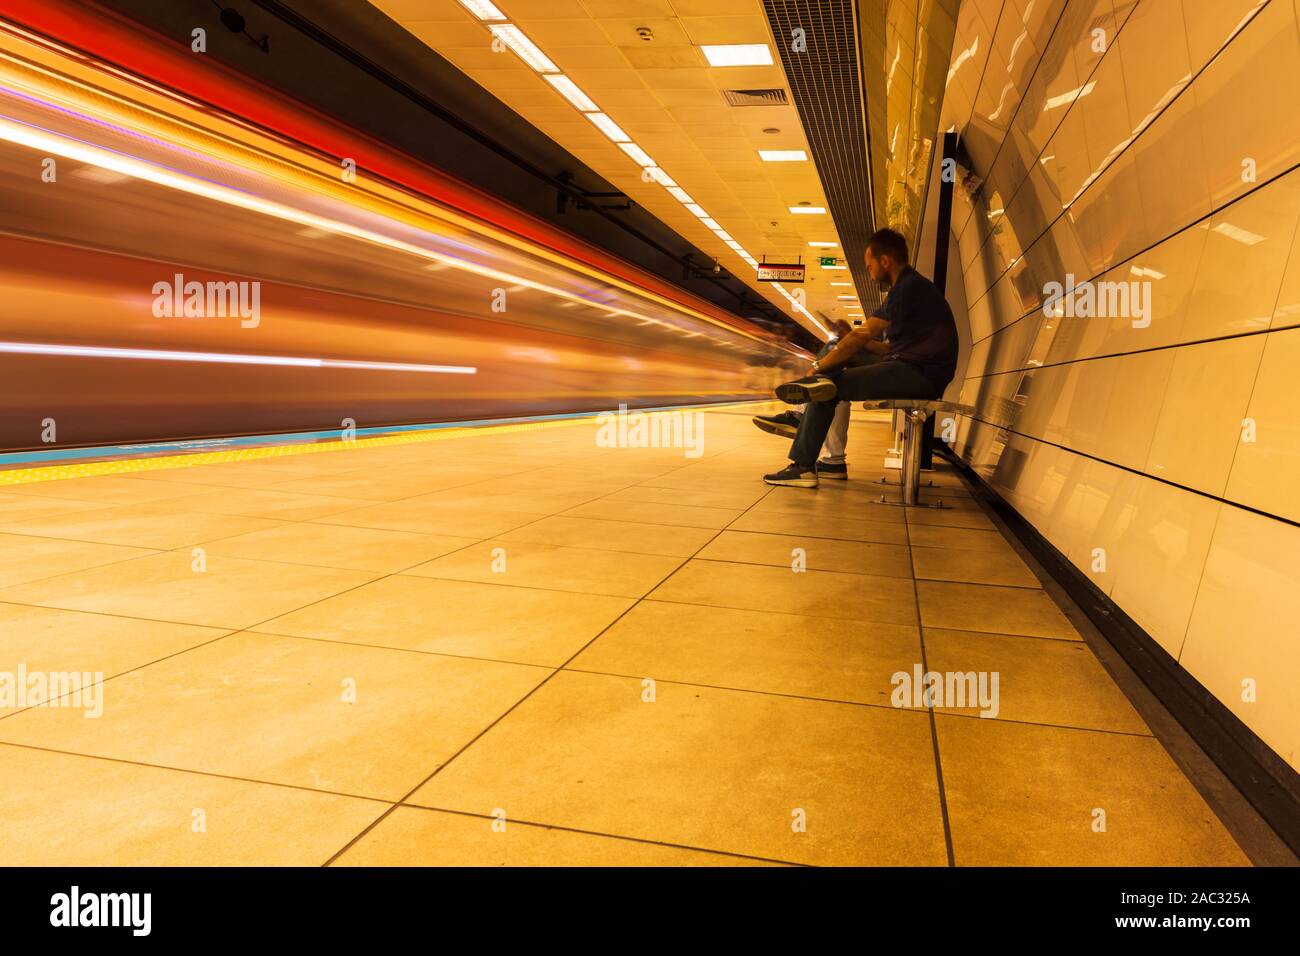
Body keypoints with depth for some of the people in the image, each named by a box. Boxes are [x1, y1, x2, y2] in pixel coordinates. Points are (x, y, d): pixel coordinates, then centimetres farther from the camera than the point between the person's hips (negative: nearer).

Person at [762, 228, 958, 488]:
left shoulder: (909, 287, -12)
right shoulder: (914, 285, 21)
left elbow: (862, 336, -14)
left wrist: (819, 366, -7)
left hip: (919, 374, -10)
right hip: (915, 371, 10)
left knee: (831, 386, -15)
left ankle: (803, 467, -10)